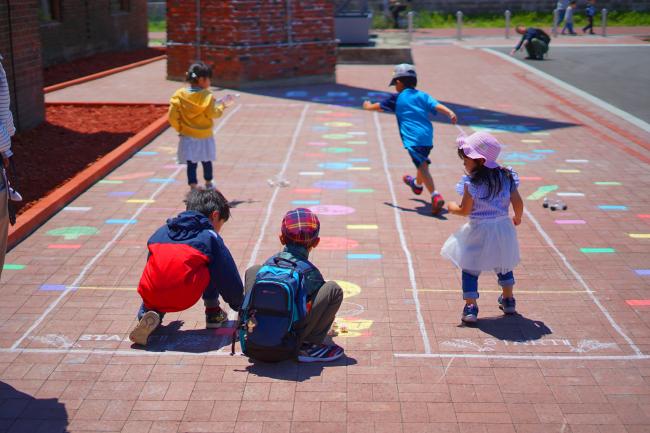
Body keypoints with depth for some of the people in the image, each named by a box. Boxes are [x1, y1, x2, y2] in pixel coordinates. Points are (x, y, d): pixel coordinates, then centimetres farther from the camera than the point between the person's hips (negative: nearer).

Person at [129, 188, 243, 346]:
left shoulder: (161, 232, 24)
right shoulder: (211, 237, 10)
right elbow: (229, 278, 12)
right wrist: (240, 306, 28)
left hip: (151, 296, 4)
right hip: (184, 298, -3)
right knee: (214, 267, 19)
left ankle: (149, 315, 6)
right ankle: (213, 313, 23)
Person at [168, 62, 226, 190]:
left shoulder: (180, 95, -6)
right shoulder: (207, 95, -16)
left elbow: (172, 116, -6)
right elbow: (212, 113, -20)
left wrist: (179, 129, 9)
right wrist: (221, 107, -1)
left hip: (187, 137, 1)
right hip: (205, 137, -1)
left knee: (191, 163, 4)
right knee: (207, 161, 19)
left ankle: (193, 185, 0)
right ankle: (209, 183, 36)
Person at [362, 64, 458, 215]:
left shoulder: (397, 98, 6)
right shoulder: (422, 96, 14)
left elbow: (379, 106, 21)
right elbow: (436, 105, -3)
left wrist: (369, 106, 41)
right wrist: (450, 113, -17)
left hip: (412, 138, -6)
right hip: (428, 136, 6)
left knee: (422, 166, -16)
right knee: (423, 162, 29)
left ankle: (436, 196, -33)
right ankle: (417, 184, 57)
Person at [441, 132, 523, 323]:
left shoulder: (471, 183, -17)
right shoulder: (506, 177, -2)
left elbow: (465, 210, -12)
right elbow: (518, 202, -1)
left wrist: (452, 207, 8)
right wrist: (517, 218, 18)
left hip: (479, 231, -5)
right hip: (503, 227, 6)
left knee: (470, 269, 7)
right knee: (503, 266, 26)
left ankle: (470, 307, 3)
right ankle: (508, 301, 37)